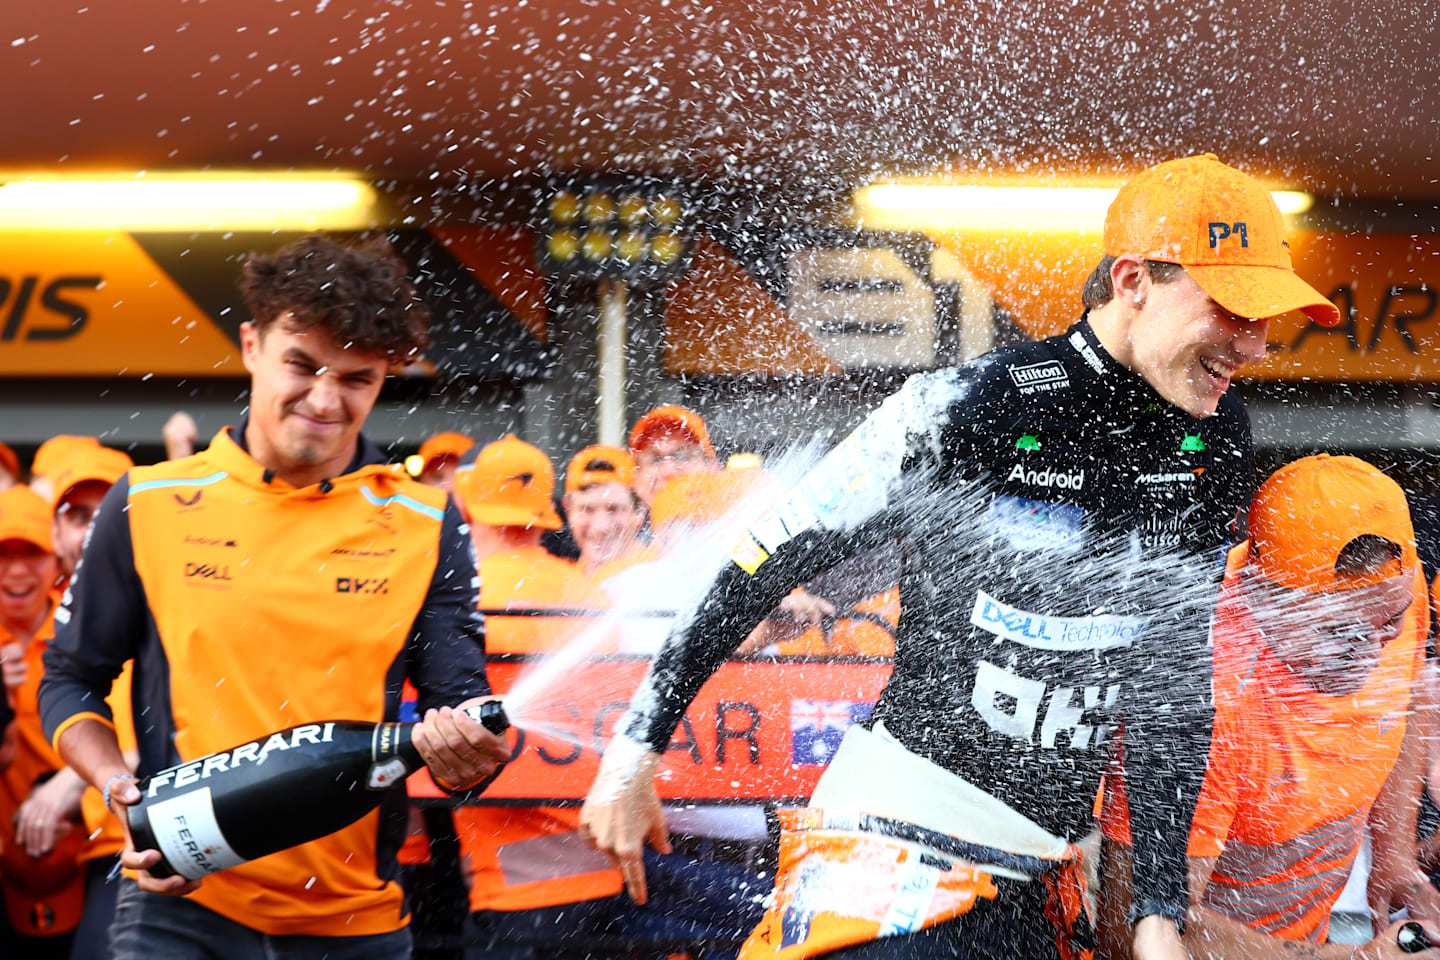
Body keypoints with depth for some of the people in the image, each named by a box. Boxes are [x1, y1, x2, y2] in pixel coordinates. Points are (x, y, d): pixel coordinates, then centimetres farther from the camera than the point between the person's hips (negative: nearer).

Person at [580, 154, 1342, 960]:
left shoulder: (1214, 439, 3)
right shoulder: (967, 410, -13)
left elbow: (1174, 680, 7)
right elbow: (768, 563, -5)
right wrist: (635, 753, -3)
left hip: (1046, 880, 6)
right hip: (900, 854, -6)